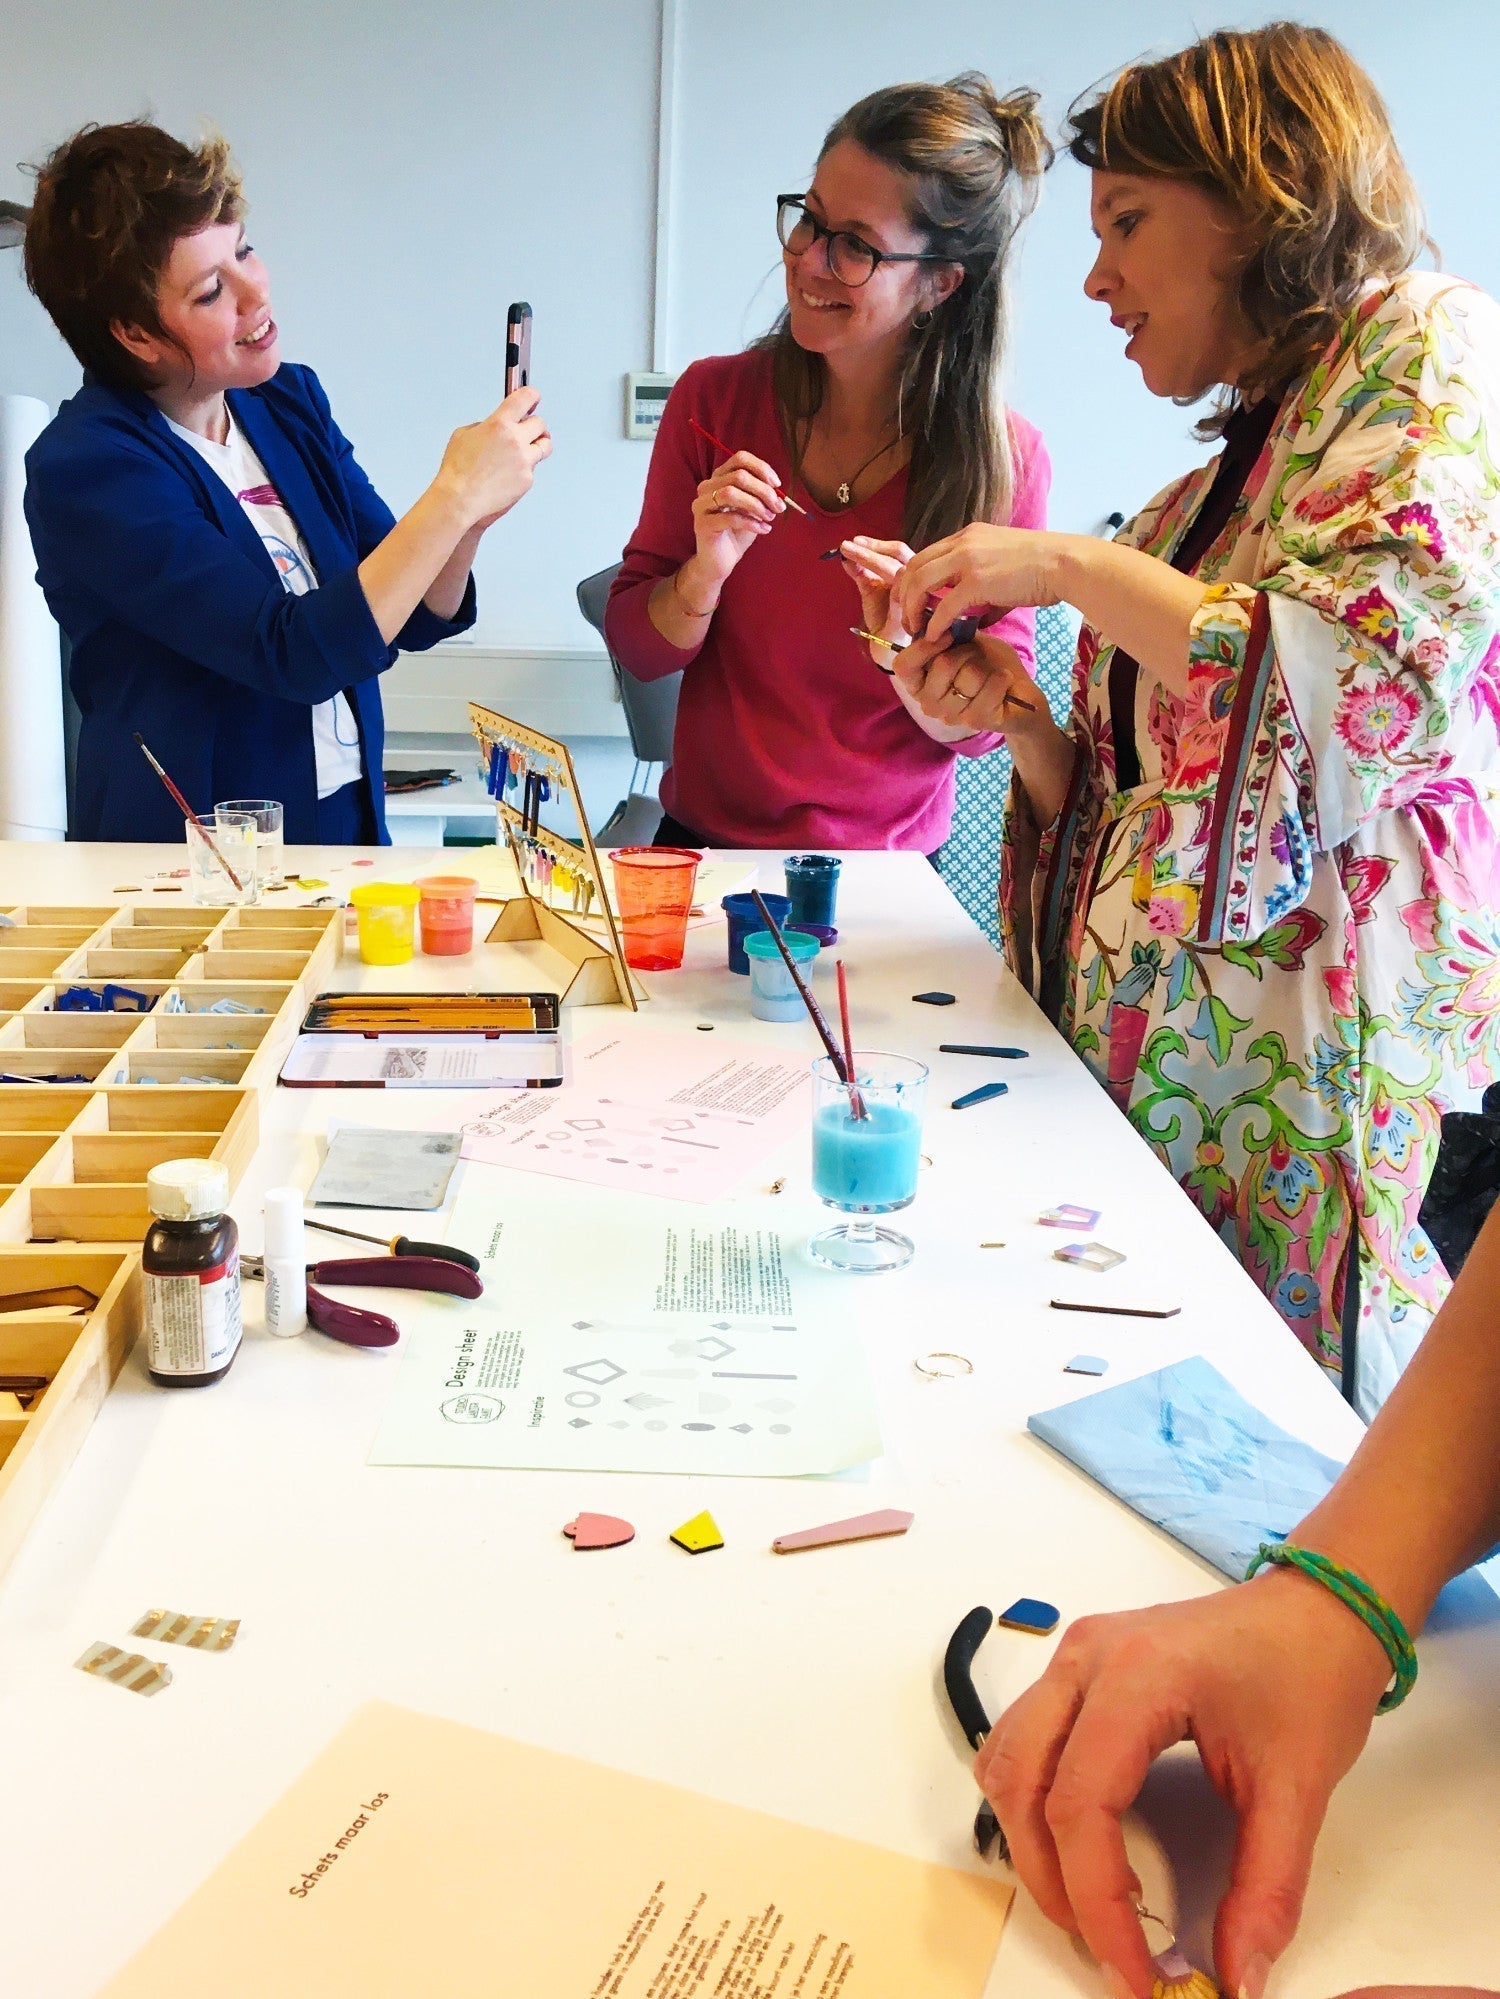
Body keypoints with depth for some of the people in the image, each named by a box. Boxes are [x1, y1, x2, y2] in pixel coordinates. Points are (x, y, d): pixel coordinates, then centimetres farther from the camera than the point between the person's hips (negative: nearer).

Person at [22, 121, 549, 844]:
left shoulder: (289, 400, 7)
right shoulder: (84, 466, -12)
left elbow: (415, 618, 10)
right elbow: (296, 654, -20)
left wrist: (465, 525, -9)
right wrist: (453, 498, -18)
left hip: (347, 830, 6)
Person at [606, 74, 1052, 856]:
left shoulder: (1004, 460, -7)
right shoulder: (714, 398, -3)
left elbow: (987, 723, -3)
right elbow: (635, 647, 2)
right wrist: (707, 572, -17)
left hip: (887, 871, 0)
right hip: (704, 842, 1)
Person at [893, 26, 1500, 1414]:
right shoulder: (1216, 480, 20)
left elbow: (1383, 673, -20)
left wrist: (1068, 566, -11)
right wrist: (1013, 720, 2)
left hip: (1299, 1087, -7)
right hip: (1138, 1055, 7)